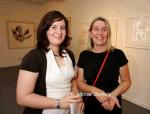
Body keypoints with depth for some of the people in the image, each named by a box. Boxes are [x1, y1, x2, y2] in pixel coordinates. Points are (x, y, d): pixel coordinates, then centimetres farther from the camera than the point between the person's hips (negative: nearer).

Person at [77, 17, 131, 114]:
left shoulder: (118, 54, -11)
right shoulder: (84, 55, -7)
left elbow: (126, 81, -3)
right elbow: (80, 82, -3)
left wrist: (113, 95, -20)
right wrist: (95, 91, -21)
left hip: (112, 106, -1)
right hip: (90, 105, 2)